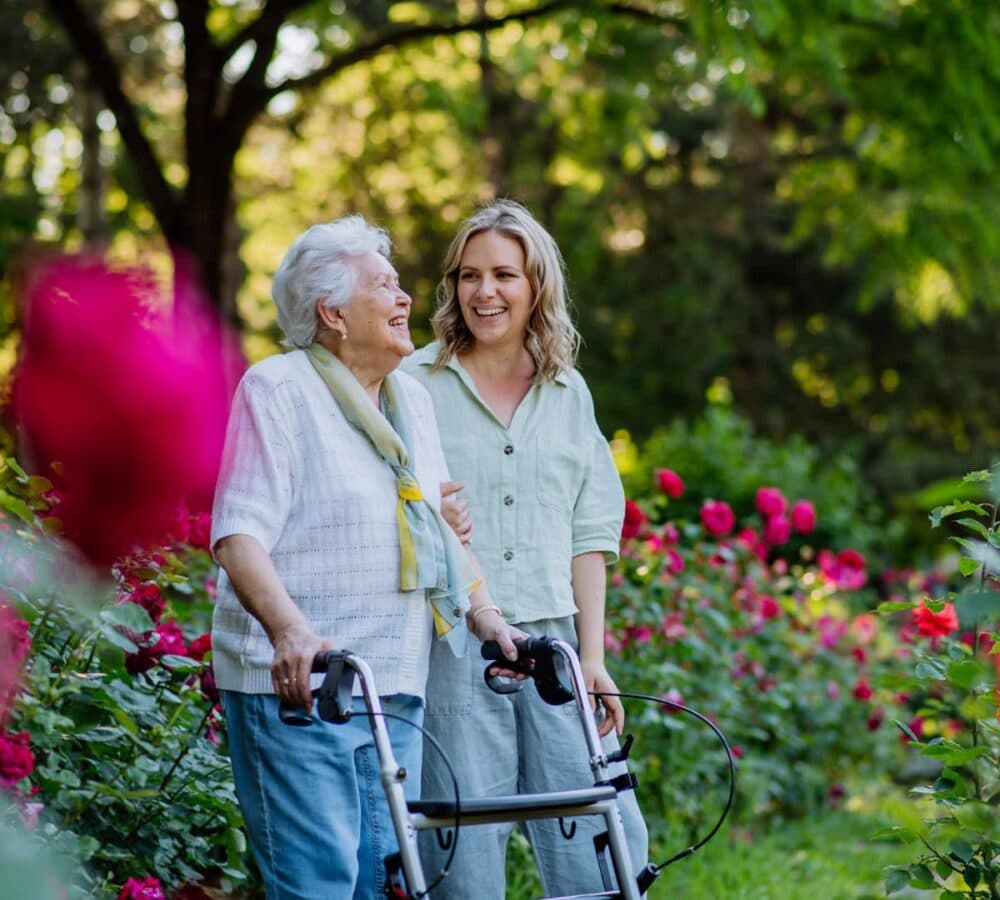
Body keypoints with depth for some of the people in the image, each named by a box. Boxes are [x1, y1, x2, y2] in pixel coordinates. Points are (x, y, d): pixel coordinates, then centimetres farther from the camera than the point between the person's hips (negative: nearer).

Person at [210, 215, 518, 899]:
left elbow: (442, 530, 27)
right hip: (295, 683, -7)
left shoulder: (413, 401, 18)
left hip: (396, 688, 7)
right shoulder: (277, 389, -5)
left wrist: (485, 614, 12)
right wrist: (290, 629, -30)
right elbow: (239, 534, -15)